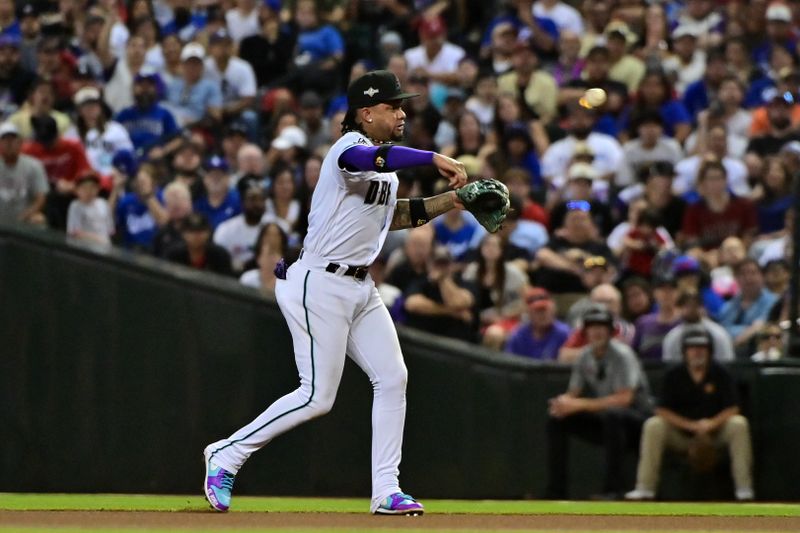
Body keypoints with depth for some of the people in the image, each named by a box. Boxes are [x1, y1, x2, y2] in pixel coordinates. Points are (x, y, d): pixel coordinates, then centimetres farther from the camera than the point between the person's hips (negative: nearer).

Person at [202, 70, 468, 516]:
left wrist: (447, 202, 16)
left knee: (392, 378, 0)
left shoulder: (388, 165, 15)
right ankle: (228, 454, 5)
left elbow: (391, 214, 28)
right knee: (318, 397, -9)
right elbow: (369, 158, -40)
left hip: (360, 288, 9)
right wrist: (434, 159, -49)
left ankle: (386, 490, 4)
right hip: (320, 284, -9)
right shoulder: (350, 147, -15)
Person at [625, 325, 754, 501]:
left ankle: (744, 491, -28)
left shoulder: (721, 374, -3)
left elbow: (732, 409, -8)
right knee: (653, 425, -26)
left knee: (739, 424, -28)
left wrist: (711, 424, -28)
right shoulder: (674, 375, -1)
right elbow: (662, 411, -8)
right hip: (681, 433, 0)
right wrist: (690, 425, -21)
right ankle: (644, 489, -27)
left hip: (715, 432, 0)